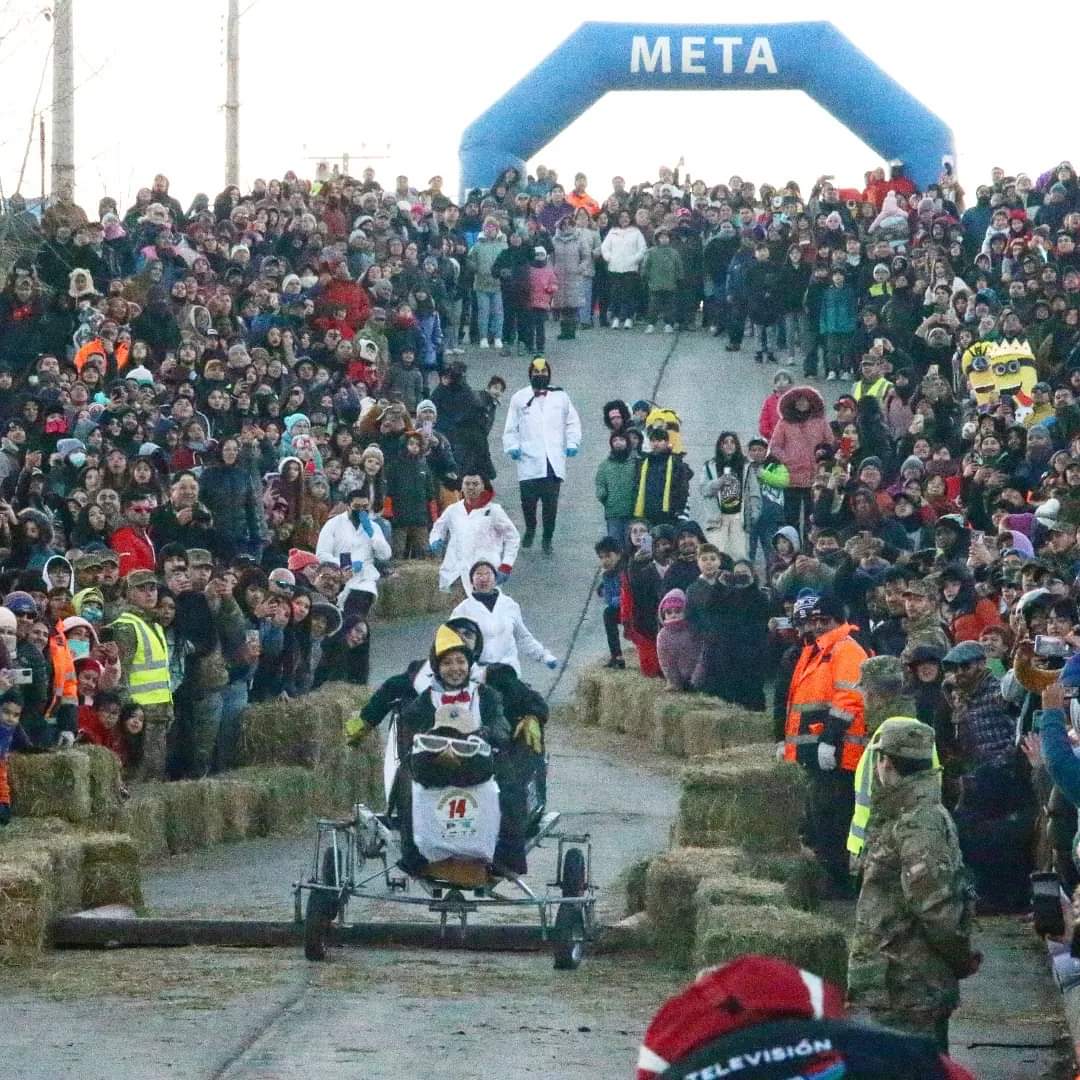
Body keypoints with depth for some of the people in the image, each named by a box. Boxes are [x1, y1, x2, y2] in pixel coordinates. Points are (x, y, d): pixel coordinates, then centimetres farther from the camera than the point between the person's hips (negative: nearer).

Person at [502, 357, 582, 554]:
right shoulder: (520, 398, 10)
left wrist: (572, 443, 1)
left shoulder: (560, 397, 12)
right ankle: (530, 529, 22)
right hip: (529, 461, -1)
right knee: (528, 500, -5)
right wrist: (512, 446, -4)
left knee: (551, 503, -2)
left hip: (554, 461, 1)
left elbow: (572, 422, 15)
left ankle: (547, 538, 12)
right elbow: (511, 427, 11)